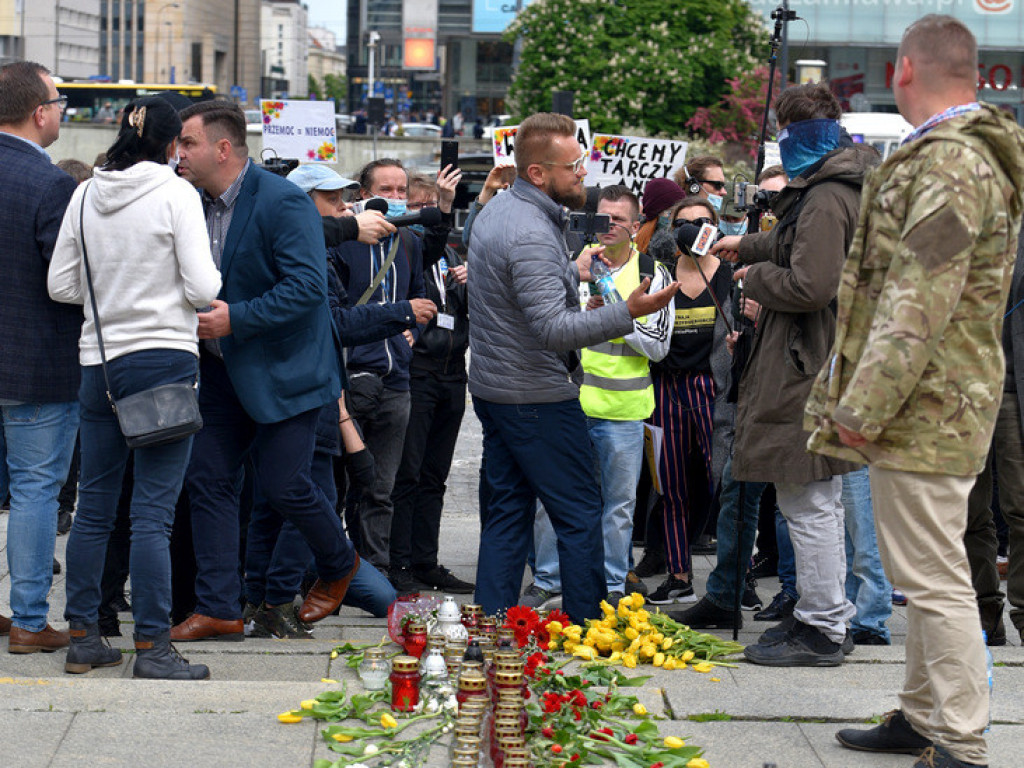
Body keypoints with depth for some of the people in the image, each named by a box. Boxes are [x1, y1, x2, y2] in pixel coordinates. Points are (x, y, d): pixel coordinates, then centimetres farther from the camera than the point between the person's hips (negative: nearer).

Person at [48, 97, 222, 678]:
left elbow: (61, 286, 7)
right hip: (164, 357, -5)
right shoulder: (175, 193, -8)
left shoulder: (86, 196, 5)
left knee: (95, 507, 12)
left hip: (99, 362, 5)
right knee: (153, 513, -5)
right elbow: (202, 288, -12)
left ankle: (83, 638, 17)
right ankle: (152, 647, -4)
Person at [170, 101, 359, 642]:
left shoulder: (282, 202, -17)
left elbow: (307, 286, -24)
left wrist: (236, 318, -26)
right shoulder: (201, 204, 7)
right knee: (207, 480, 3)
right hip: (222, 369, 8)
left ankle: (339, 565, 27)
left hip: (281, 371, -8)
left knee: (282, 484, -3)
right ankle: (218, 608, 10)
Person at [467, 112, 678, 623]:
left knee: (508, 509, 12)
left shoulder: (497, 210, 10)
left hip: (491, 386, 10)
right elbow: (555, 329, -29)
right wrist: (628, 312, -36)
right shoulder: (532, 236, -23)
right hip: (536, 396, -10)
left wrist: (571, 274, 32)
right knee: (580, 513, -2)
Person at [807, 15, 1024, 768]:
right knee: (928, 575, 18)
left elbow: (918, 305, -23)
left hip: (925, 413, -11)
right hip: (931, 408, 11)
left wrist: (863, 408, -20)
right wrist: (865, 399, 24)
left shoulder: (951, 163, -18)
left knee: (936, 579, -7)